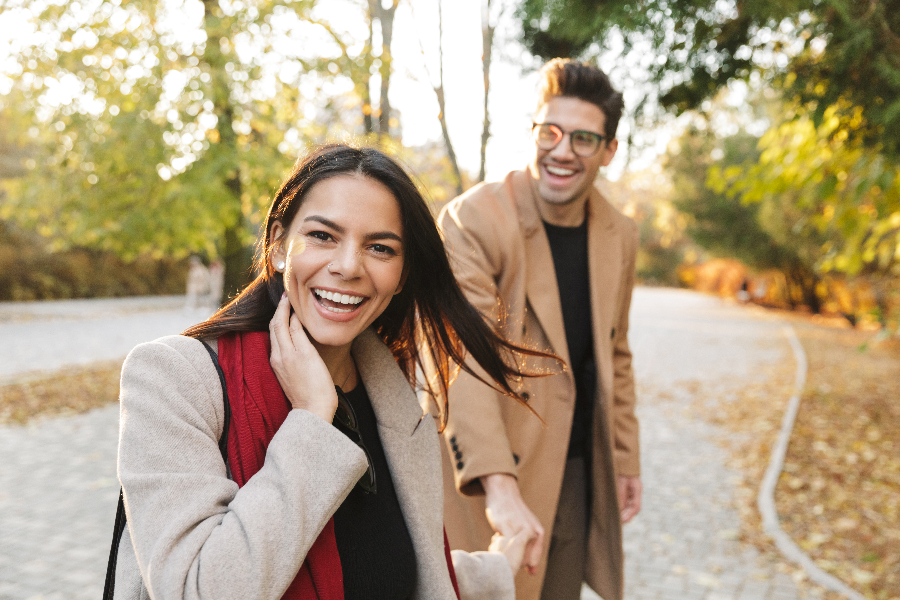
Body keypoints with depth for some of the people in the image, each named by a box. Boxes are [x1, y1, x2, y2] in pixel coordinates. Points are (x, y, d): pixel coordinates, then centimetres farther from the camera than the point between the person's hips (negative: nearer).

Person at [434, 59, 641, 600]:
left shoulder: (620, 236, 4)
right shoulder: (474, 220, -17)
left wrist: (625, 460, 17)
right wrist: (500, 488, -35)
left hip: (580, 476, 6)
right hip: (487, 480, -5)